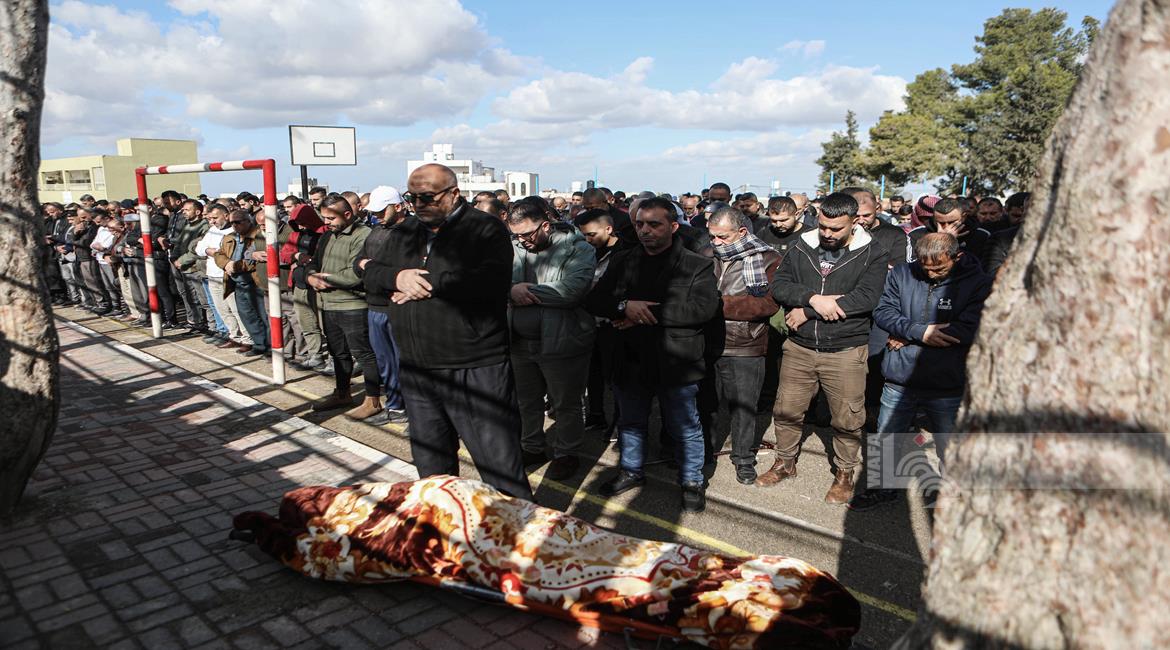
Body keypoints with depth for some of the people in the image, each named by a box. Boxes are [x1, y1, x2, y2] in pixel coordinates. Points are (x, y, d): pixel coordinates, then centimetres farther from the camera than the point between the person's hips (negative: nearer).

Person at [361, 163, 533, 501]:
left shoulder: (486, 229, -9)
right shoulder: (404, 232, 14)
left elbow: (491, 281, -25)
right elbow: (371, 272, 14)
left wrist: (427, 284, -15)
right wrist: (397, 277, -10)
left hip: (476, 371, -7)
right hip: (417, 370, 7)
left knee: (499, 463, -2)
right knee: (431, 463, 22)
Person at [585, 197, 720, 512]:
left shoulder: (697, 265, -6)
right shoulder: (622, 262, 7)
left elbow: (705, 308, -21)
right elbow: (594, 300, 2)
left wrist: (649, 312, -22)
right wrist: (625, 306, -20)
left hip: (676, 364, -4)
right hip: (630, 360, 4)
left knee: (685, 428, 10)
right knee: (630, 421, 21)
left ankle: (692, 481, 30)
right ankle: (631, 470, 43)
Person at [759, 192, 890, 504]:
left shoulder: (873, 254, -7)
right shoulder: (802, 248, 3)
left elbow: (865, 298, -20)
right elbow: (778, 286, -4)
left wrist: (807, 312, -19)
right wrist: (813, 299, -23)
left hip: (846, 351, -3)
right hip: (799, 347, 3)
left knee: (847, 418, 8)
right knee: (786, 409, 13)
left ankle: (845, 473, 31)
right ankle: (785, 463, 36)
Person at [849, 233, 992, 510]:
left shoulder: (978, 283, -9)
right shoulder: (902, 274, 1)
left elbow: (970, 329, -20)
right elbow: (882, 311, -5)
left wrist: (907, 338, -17)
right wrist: (919, 332, -21)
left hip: (948, 386, -3)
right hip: (900, 380, 3)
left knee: (951, 450, 11)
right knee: (886, 439, 18)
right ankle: (882, 487, 39)